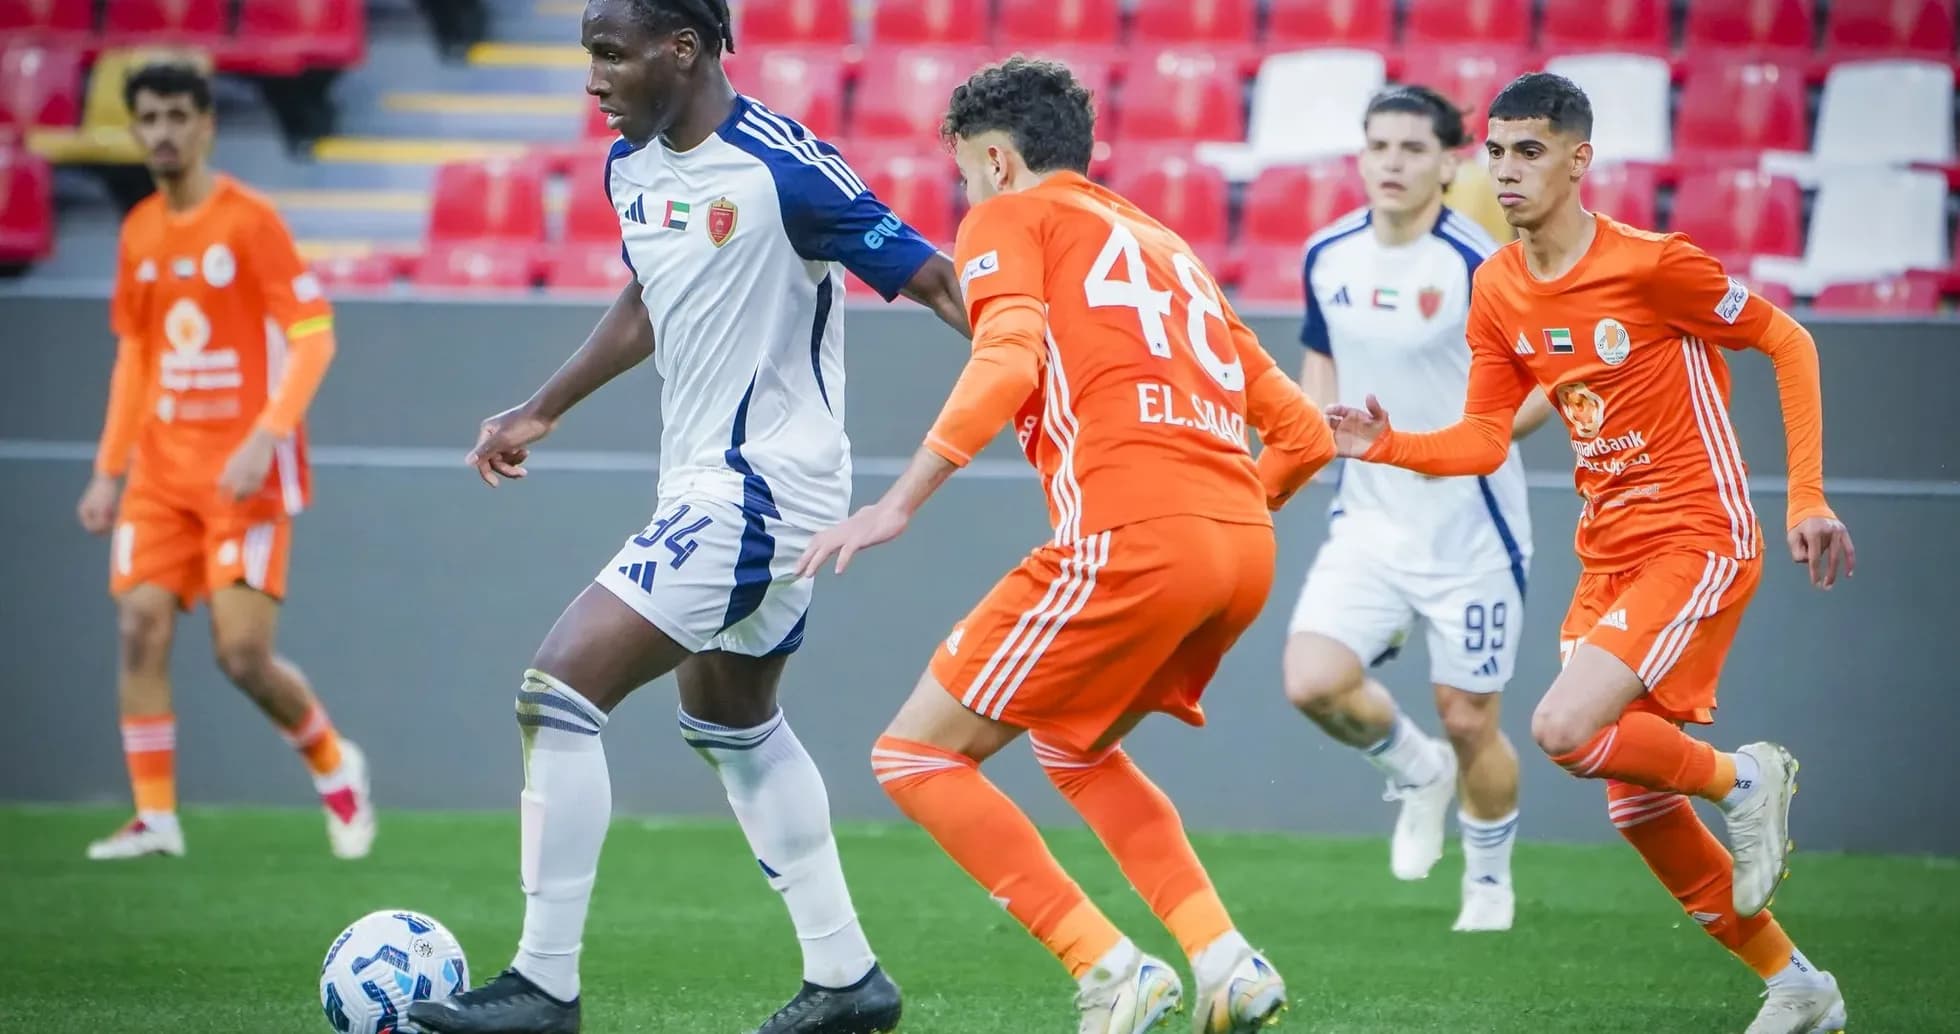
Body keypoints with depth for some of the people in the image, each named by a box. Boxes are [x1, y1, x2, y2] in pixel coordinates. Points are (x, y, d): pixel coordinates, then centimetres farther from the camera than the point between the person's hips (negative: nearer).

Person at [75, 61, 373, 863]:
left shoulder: (250, 219, -9)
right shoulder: (139, 233, 10)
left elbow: (313, 336, -13)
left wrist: (264, 438, -24)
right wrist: (108, 472, 12)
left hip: (245, 474, -6)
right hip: (161, 471, 6)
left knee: (242, 654, -10)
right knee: (140, 629, -8)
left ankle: (334, 765, 16)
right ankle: (155, 817, -2)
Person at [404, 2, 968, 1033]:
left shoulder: (779, 168, -21)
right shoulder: (632, 168, 5)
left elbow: (929, 278, -16)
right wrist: (542, 410, 25)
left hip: (758, 491, -10)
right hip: (702, 485, 10)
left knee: (558, 689, -15)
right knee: (735, 724, 23)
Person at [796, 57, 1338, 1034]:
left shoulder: (1010, 218, 10)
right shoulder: (1165, 246, 30)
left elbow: (1009, 359, -11)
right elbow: (1302, 431, 27)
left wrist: (899, 503, -15)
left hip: (1128, 539, -8)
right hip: (1245, 548, 8)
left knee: (915, 756, 3)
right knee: (1071, 744, 30)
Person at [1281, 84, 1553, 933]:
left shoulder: (1480, 264, -17)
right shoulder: (1328, 256, 1)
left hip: (1469, 533, -4)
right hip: (1369, 521, 4)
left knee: (1467, 721, 3)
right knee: (1312, 682, -15)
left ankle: (1489, 883, 31)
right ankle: (1418, 773, 18)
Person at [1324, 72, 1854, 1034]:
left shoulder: (1650, 264, -16)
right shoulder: (1498, 289, 3)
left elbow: (1788, 343, -6)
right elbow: (1482, 442, 8)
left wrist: (1806, 499, -9)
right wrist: (1389, 447, -11)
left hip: (1699, 543, -7)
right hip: (1607, 556, 7)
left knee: (1563, 728, -25)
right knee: (1638, 809, 7)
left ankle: (1743, 779, 2)